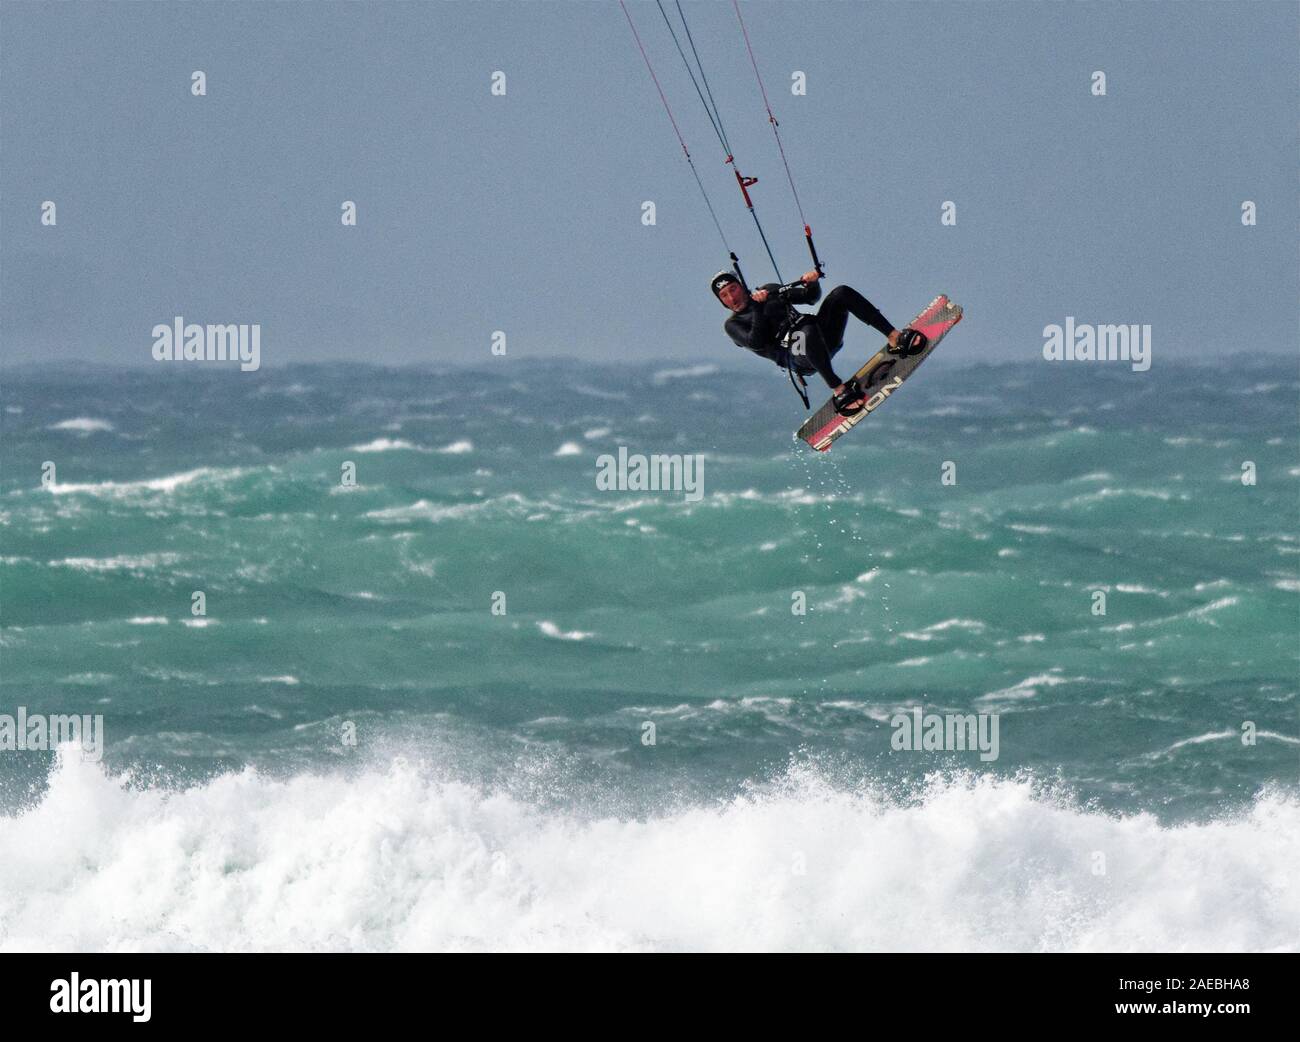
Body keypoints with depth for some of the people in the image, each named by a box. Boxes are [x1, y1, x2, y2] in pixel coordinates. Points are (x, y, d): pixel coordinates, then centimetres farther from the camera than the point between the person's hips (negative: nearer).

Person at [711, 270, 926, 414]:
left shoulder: (769, 291, 26)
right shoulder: (733, 325, 11)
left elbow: (811, 297, 22)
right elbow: (756, 343, -9)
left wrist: (811, 284, 1)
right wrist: (758, 308, -12)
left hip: (823, 337, 5)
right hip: (797, 357, -5)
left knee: (841, 294, -16)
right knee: (808, 333, -40)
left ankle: (895, 337, -24)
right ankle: (839, 390, -42)